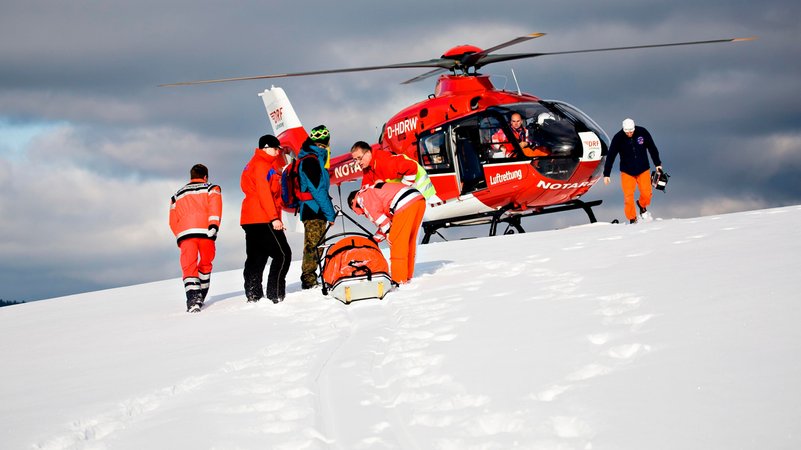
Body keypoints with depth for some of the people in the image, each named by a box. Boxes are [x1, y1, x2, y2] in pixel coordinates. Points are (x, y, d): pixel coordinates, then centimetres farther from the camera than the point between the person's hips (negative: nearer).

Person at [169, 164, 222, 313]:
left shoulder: (177, 195, 30)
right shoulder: (211, 188, 19)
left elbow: (173, 221, 21)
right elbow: (214, 205, -2)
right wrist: (214, 225, -11)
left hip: (185, 233, 1)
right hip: (205, 231, -1)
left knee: (189, 267, -8)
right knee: (205, 264, 18)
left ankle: (193, 298, -28)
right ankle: (201, 297, 23)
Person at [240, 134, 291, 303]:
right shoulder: (262, 165, -9)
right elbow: (264, 193, -18)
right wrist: (274, 218, -22)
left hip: (250, 219, 11)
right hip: (263, 219, -11)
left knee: (256, 258, 10)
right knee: (282, 254, -10)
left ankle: (253, 296, 8)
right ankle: (275, 295, -14)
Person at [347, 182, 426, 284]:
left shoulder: (362, 196, 10)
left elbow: (376, 213, -7)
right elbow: (389, 220, 31)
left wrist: (387, 232, -7)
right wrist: (375, 239, 28)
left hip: (406, 203, -9)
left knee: (396, 242, -3)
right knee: (409, 241, 18)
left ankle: (399, 279, -3)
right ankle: (408, 275, 27)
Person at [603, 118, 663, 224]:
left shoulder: (643, 133, -12)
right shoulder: (618, 138, -15)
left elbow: (652, 148, 2)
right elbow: (610, 156, -9)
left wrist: (657, 164, 6)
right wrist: (606, 174, -10)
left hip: (643, 170, 1)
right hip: (627, 172, -1)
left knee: (646, 193, -4)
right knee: (628, 196, -8)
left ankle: (642, 205, 29)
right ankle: (632, 219, 6)